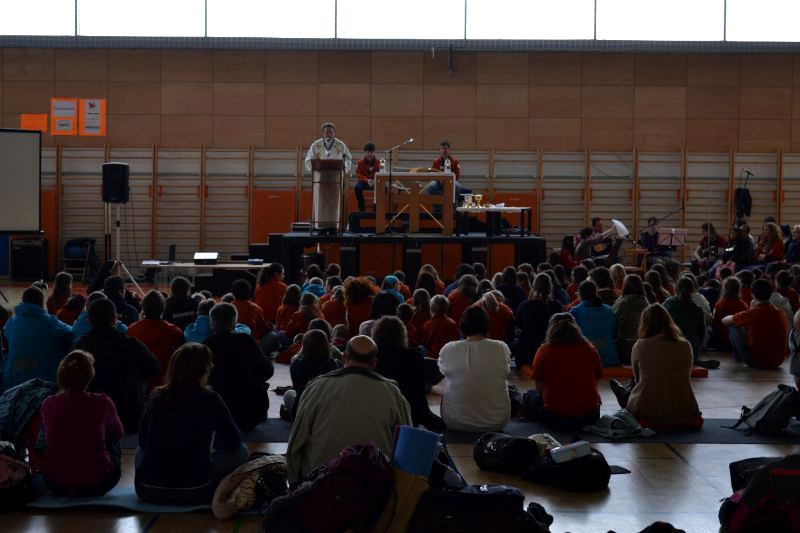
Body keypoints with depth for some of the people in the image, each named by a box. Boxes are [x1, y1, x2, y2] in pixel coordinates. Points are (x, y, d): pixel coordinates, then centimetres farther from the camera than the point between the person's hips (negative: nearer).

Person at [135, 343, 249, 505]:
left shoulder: (157, 397, 4)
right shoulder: (209, 399, -6)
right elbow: (233, 441, 3)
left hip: (147, 491, 4)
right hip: (192, 492, -4)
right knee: (240, 452, 17)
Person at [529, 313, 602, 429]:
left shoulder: (543, 351, -3)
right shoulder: (591, 350, 1)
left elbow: (540, 389, 3)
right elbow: (595, 384, 12)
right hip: (589, 417, 2)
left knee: (531, 395, 28)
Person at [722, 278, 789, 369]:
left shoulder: (751, 313, -13)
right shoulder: (780, 313, 1)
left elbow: (724, 321, 2)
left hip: (757, 362, -5)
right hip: (778, 362, 6)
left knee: (732, 327, 8)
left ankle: (738, 356, 25)